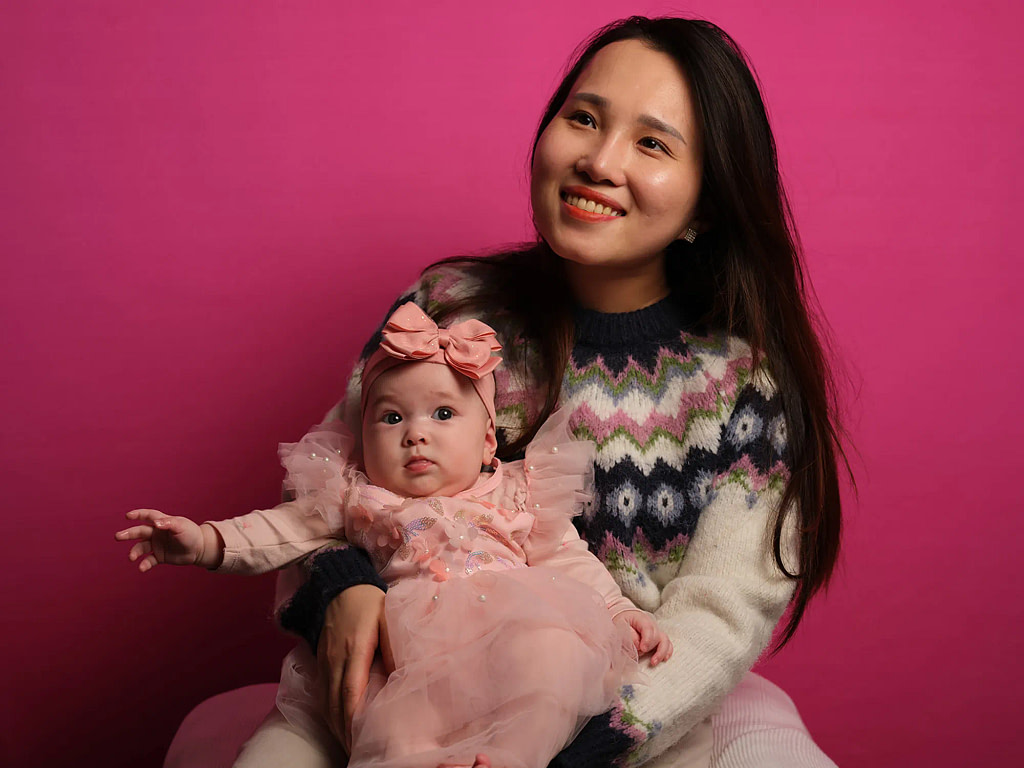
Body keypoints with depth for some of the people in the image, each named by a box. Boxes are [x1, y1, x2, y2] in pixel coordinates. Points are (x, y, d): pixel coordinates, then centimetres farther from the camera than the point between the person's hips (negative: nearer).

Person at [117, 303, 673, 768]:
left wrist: (621, 612, 5)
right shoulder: (354, 496, 17)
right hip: (411, 657, 1)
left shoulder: (517, 495, 17)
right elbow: (283, 529, 14)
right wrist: (206, 541, 0)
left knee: (553, 646, -33)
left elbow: (567, 560, 18)